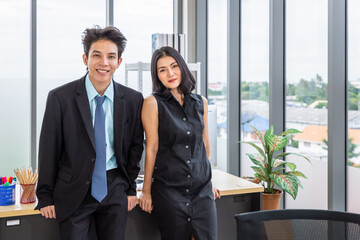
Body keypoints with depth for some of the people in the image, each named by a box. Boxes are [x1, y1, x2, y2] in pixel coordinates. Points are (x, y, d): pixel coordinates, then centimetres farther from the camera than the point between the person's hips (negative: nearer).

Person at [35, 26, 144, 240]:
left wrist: (131, 188, 9)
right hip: (74, 192, -2)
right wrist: (45, 196, -1)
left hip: (115, 191, 2)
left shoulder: (133, 100, -1)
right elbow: (49, 150, -3)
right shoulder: (60, 98, -8)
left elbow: (135, 146, 8)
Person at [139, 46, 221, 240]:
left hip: (202, 189, 4)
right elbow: (152, 148, -5)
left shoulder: (201, 103, 8)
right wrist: (146, 191, -2)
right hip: (168, 190, -3)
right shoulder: (153, 103, -5)